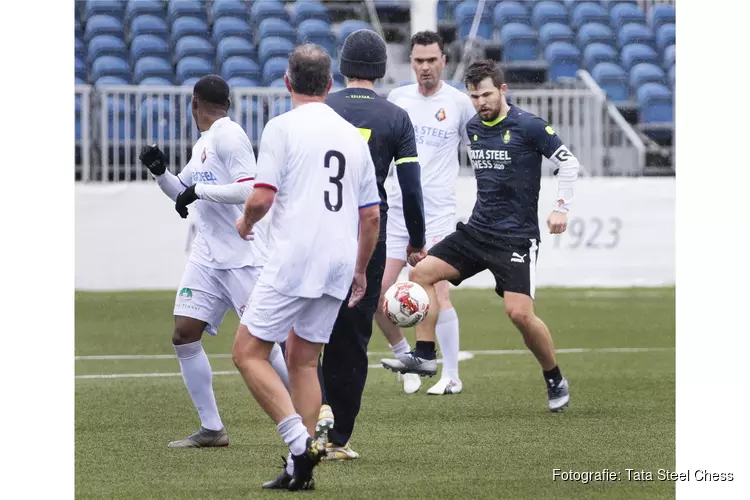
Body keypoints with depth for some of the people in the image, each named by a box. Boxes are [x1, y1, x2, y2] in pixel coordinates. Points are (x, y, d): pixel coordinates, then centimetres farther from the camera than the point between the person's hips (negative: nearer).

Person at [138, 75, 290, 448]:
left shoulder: (228, 136, -11)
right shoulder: (202, 143, 17)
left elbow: (250, 189, -21)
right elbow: (185, 194, 30)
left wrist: (199, 191, -15)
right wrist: (160, 172, 13)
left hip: (242, 256, -9)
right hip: (206, 256, 9)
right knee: (184, 336, -1)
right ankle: (211, 429, 5)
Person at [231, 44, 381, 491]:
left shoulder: (283, 127, -5)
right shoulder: (354, 136, 14)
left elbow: (262, 197, -12)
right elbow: (371, 214, 16)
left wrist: (246, 223, 11)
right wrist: (360, 271, 26)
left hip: (293, 261, -6)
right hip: (339, 263, 6)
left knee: (249, 353, -1)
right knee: (304, 360, 14)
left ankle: (300, 440, -17)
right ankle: (301, 469, 8)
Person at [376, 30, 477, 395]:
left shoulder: (458, 103, -1)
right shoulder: (397, 98, 8)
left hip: (438, 211, -4)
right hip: (397, 209, 4)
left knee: (437, 293, -13)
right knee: (376, 292, -2)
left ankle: (451, 376, -3)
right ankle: (404, 356, 21)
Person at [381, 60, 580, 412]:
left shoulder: (528, 126, -11)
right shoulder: (472, 128, 9)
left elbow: (568, 163, -6)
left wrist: (561, 208, -14)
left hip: (517, 237, -7)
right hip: (476, 231, 7)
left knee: (520, 313, -17)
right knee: (422, 272, -7)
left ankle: (555, 381, 3)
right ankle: (424, 355, -3)